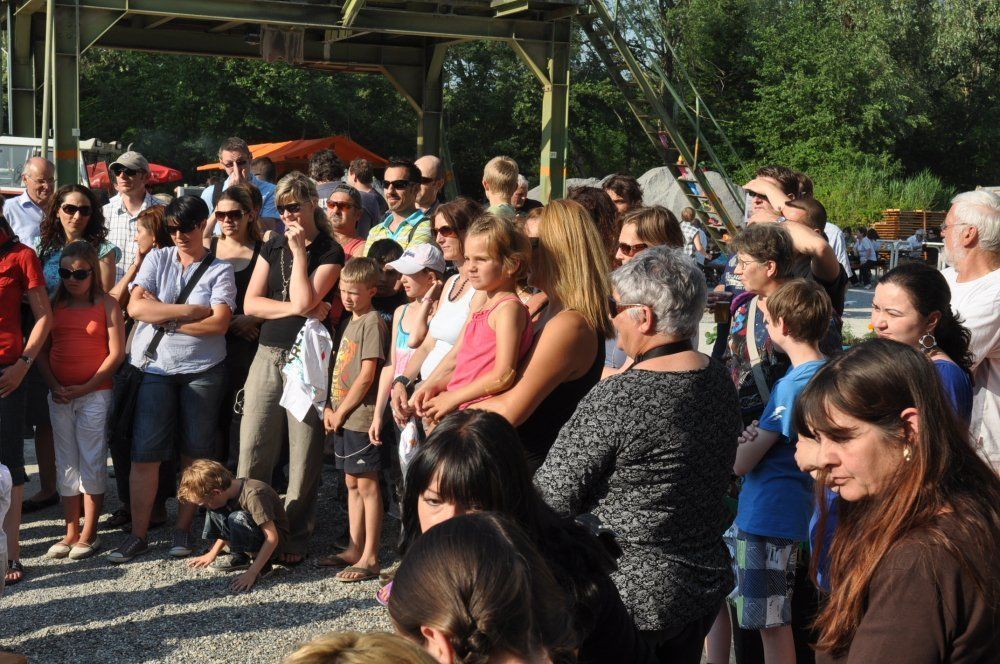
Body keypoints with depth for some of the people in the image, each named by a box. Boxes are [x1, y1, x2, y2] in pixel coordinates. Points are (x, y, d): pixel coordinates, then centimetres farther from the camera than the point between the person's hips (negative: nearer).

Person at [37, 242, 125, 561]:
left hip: (94, 393, -4)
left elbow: (116, 353, -7)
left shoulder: (107, 304, -3)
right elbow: (42, 349, 7)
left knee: (92, 463, -1)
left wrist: (85, 388, -11)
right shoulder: (55, 305, 7)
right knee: (66, 463, 8)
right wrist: (54, 386, -7)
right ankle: (71, 533, 15)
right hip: (59, 396, 4)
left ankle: (89, 535, 6)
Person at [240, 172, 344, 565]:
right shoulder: (272, 248, 13)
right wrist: (297, 309, -8)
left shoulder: (330, 252, -1)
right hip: (268, 355, 4)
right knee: (252, 449, 2)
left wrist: (299, 250, -11)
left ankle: (295, 539, 10)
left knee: (304, 454, 1)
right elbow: (251, 303, 4)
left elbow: (304, 301, -14)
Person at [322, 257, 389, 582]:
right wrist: (330, 408, 7)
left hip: (362, 417, -9)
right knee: (352, 483, 14)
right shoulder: (352, 323, 16)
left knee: (367, 484, -5)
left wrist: (341, 412, -13)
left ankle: (370, 558, -1)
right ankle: (355, 550, 23)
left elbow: (367, 374, -17)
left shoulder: (372, 322, -12)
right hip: (342, 418, 9)